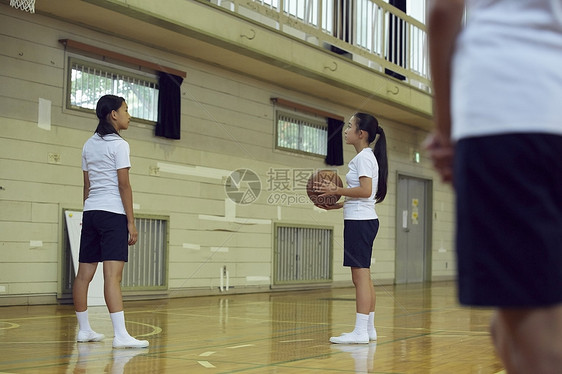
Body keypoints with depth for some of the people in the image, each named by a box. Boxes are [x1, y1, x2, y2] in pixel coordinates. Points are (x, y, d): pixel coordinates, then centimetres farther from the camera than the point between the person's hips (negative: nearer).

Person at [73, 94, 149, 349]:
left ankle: (84, 330, 18)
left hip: (91, 212, 8)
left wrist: (88, 215, 19)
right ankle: (121, 335, -19)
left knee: (84, 274, 9)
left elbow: (87, 185, 15)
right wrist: (131, 222, -9)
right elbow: (124, 186, -10)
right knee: (113, 275, -15)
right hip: (113, 213, -8)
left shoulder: (89, 145, 14)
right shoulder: (119, 145, -7)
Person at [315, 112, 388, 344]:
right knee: (363, 277, 12)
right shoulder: (366, 156, 19)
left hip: (360, 221, -11)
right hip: (362, 220, 11)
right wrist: (337, 205, 15)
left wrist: (336, 190, -18)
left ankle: (360, 331, -12)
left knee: (360, 276, -11)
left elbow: (365, 190, -23)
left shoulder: (363, 157, -11)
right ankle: (369, 329, 17)